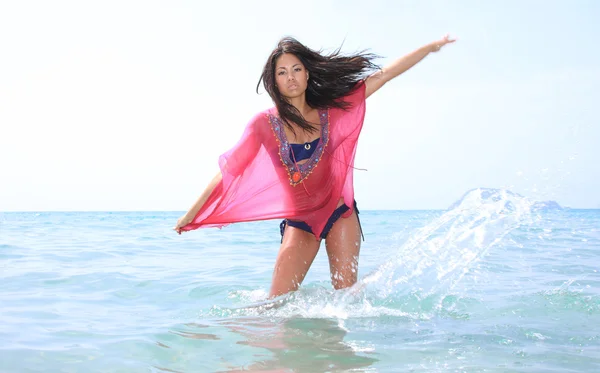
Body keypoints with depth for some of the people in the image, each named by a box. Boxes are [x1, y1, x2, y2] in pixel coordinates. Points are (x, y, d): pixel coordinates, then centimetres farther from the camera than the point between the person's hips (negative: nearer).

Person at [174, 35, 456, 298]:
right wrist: (191, 215, -2)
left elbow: (383, 75, -1)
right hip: (299, 221, -1)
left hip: (340, 213, 1)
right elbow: (228, 170, -3)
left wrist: (432, 47, -1)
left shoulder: (330, 111, -1)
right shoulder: (265, 124, -6)